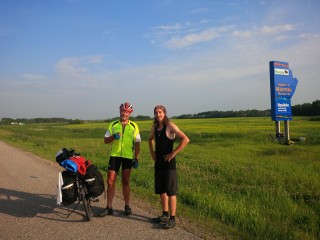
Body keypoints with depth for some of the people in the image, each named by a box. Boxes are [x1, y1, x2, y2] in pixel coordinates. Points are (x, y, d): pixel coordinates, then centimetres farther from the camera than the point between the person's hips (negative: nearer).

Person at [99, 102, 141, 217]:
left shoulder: (133, 126, 3)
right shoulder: (113, 125, 6)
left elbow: (137, 143, 4)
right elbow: (106, 140, 6)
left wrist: (136, 159, -1)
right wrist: (113, 136, -15)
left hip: (128, 157, -1)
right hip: (114, 155, 1)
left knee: (126, 182, 7)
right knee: (110, 181, 0)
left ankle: (127, 206, 20)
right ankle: (109, 207, 9)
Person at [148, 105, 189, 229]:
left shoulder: (170, 126, -12)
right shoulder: (155, 127, 8)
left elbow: (185, 139, -21)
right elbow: (151, 139, 30)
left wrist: (173, 153, -20)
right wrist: (152, 152, 14)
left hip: (169, 162, -7)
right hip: (158, 162, 7)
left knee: (171, 191, -2)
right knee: (161, 190, 14)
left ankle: (172, 219, 6)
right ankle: (165, 214, 28)